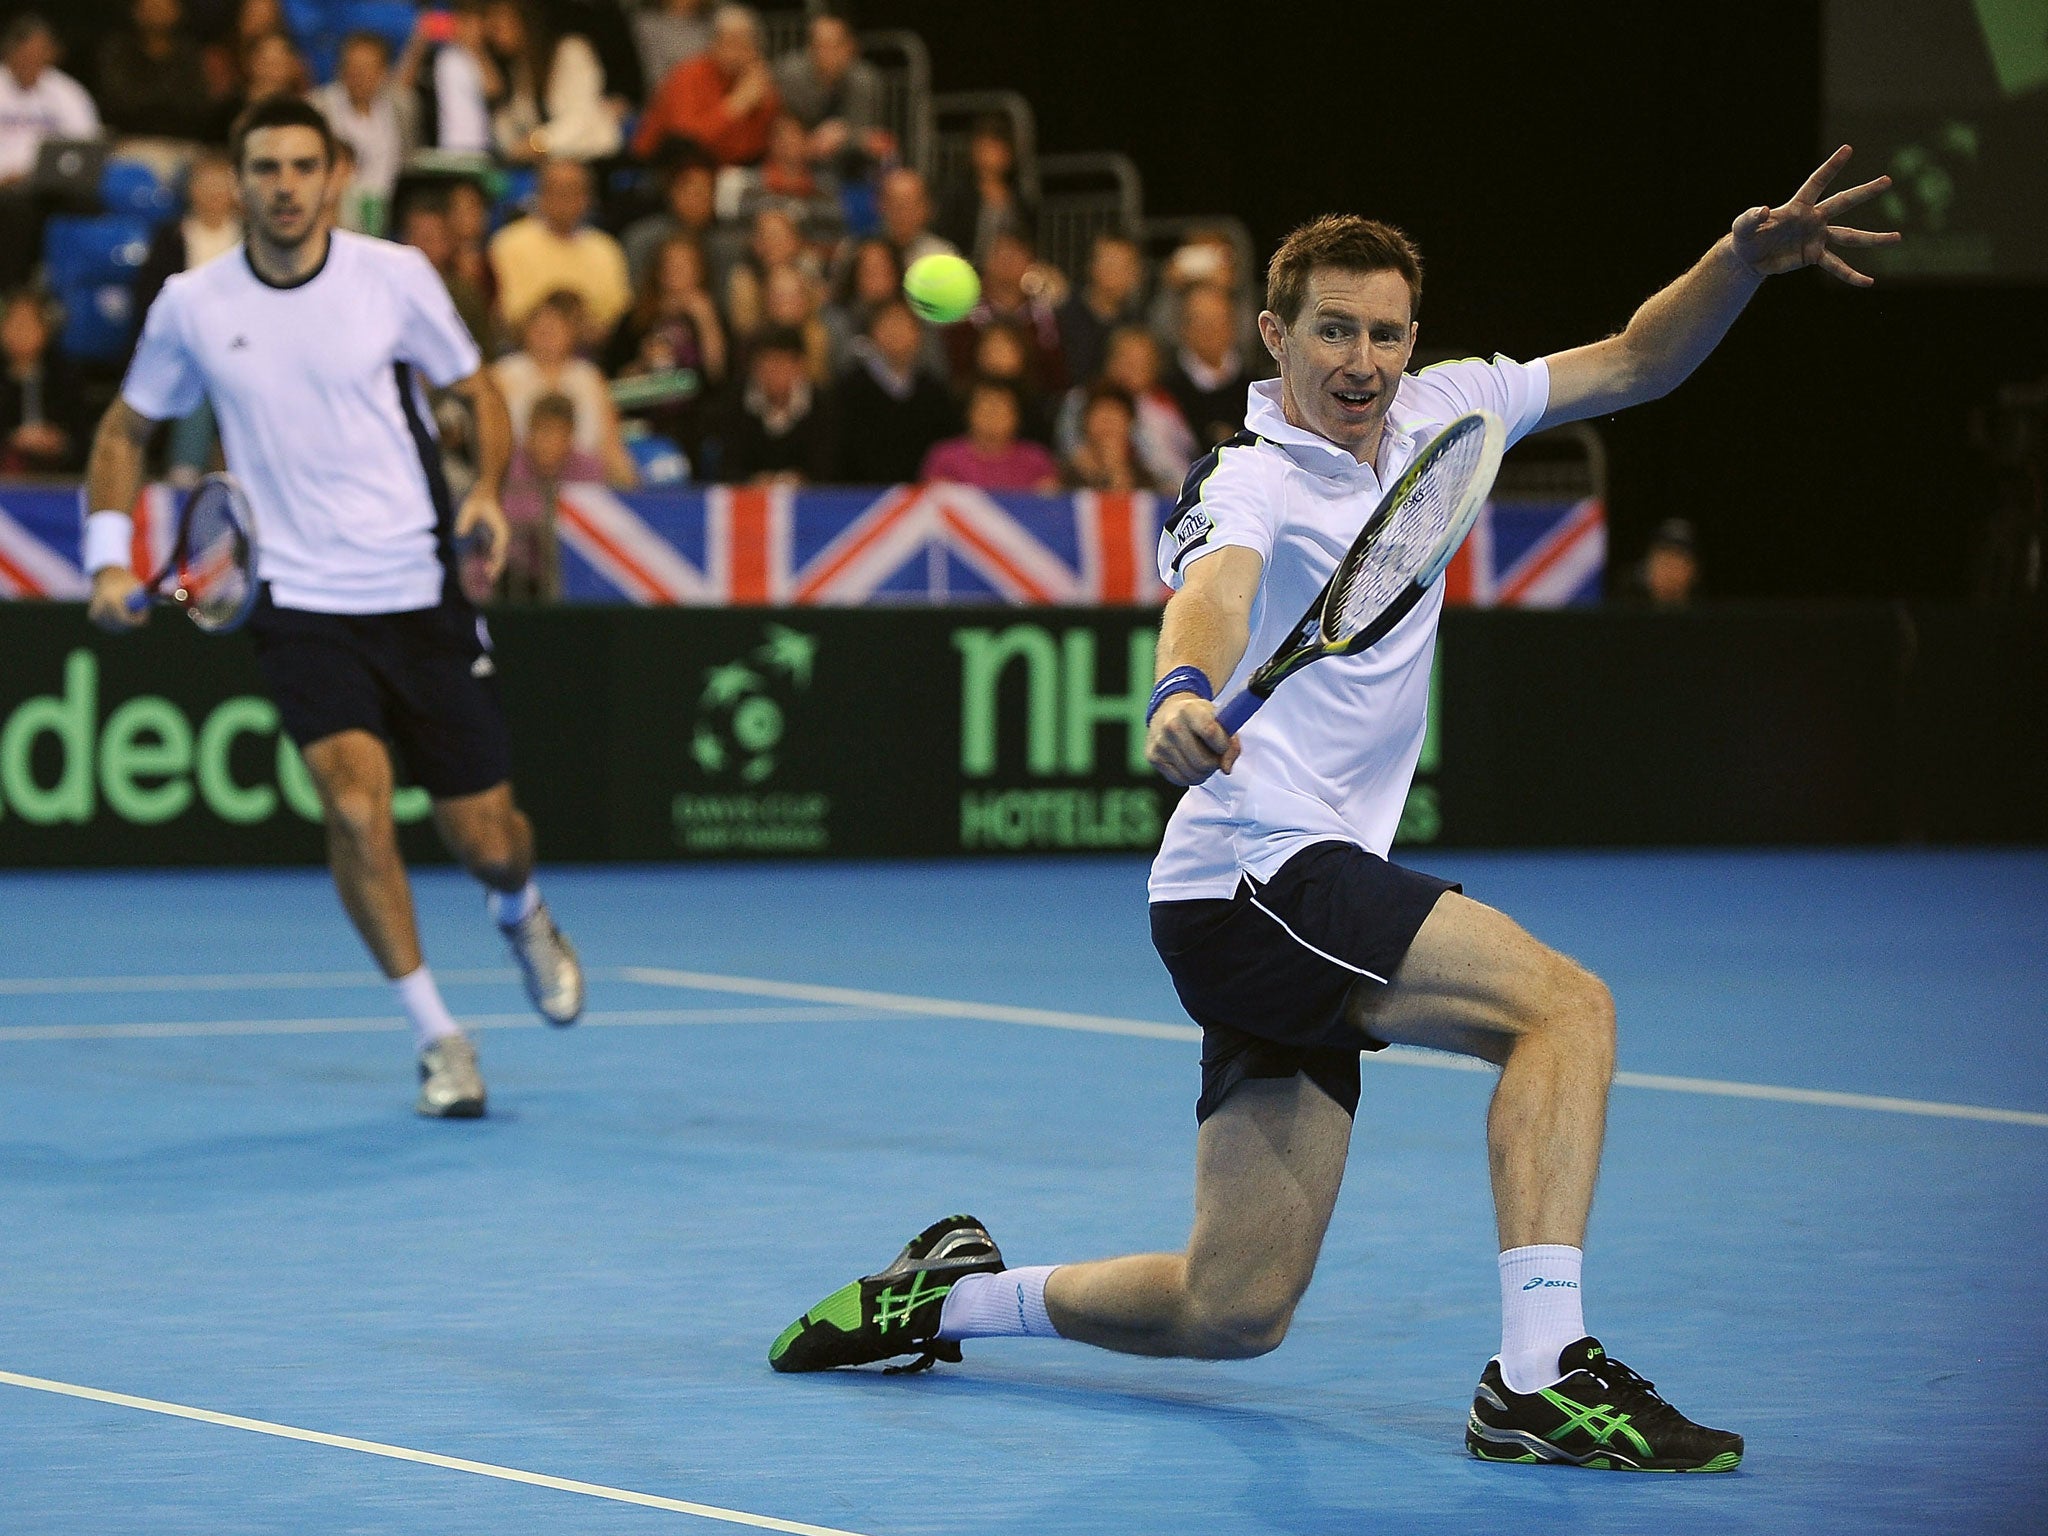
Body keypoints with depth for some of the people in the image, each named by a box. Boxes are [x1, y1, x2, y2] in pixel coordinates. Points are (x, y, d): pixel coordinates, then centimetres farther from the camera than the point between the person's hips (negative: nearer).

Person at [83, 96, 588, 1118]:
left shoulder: (395, 277, -4)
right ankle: (436, 1037, -10)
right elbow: (126, 429, 14)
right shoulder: (191, 306, -1)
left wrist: (487, 490, -11)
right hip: (299, 603, 0)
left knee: (485, 838, 5)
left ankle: (520, 914, 45)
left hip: (420, 596, 0)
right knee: (355, 798, -24)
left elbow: (479, 392, 8)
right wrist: (110, 558, 2)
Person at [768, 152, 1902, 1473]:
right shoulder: (1254, 483, -13)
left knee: (1233, 1312, 9)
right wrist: (1184, 692, -58)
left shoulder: (1432, 415, 10)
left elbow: (1633, 364, 16)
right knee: (1564, 1003, -23)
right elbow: (1211, 594, -35)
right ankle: (1540, 1377, -30)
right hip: (1255, 877, -8)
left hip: (1297, 895, 9)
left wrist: (1747, 261, -3)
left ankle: (951, 1293, 27)